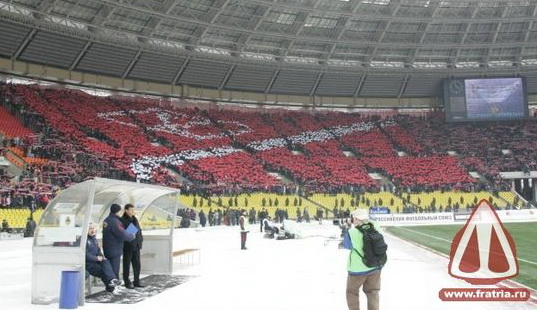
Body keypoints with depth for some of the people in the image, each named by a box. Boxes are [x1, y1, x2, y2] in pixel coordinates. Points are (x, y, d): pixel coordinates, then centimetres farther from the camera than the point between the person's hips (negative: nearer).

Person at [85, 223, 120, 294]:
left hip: (96, 260, 6)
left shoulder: (94, 238, 19)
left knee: (106, 262, -27)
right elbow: (85, 254, -16)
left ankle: (111, 280, -42)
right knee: (101, 270, -29)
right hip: (88, 263, -6)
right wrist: (96, 258, -23)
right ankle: (110, 288, -23)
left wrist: (101, 256, 2)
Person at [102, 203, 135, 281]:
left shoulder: (106, 220, 11)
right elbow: (122, 234, -24)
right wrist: (132, 236, -5)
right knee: (114, 272, -4)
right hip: (114, 251, -10)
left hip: (108, 250, 10)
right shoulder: (114, 221, -20)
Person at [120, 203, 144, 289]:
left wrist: (140, 241, 12)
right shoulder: (122, 220, -8)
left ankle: (137, 281, 20)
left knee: (137, 264, 10)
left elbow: (139, 231, 20)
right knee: (127, 265, 2)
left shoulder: (135, 219, 14)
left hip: (136, 246, 7)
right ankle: (127, 282, 11)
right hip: (127, 247, -7)